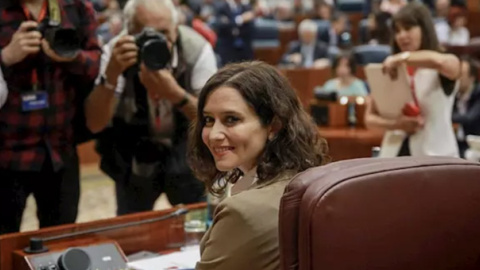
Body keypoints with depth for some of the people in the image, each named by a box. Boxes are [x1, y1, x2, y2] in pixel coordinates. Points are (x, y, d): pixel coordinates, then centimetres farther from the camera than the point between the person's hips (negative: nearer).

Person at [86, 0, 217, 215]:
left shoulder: (196, 49, -21)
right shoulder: (116, 52, -20)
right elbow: (95, 124, -25)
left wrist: (174, 93, -41)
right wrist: (111, 74, -40)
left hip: (188, 157, 0)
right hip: (133, 160, 1)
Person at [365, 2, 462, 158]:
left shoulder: (449, 65, -1)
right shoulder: (388, 71, 9)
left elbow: (439, 61, -29)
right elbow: (369, 117, 8)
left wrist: (402, 58, -18)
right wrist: (394, 124, -11)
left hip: (436, 156, -3)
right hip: (395, 154, 3)